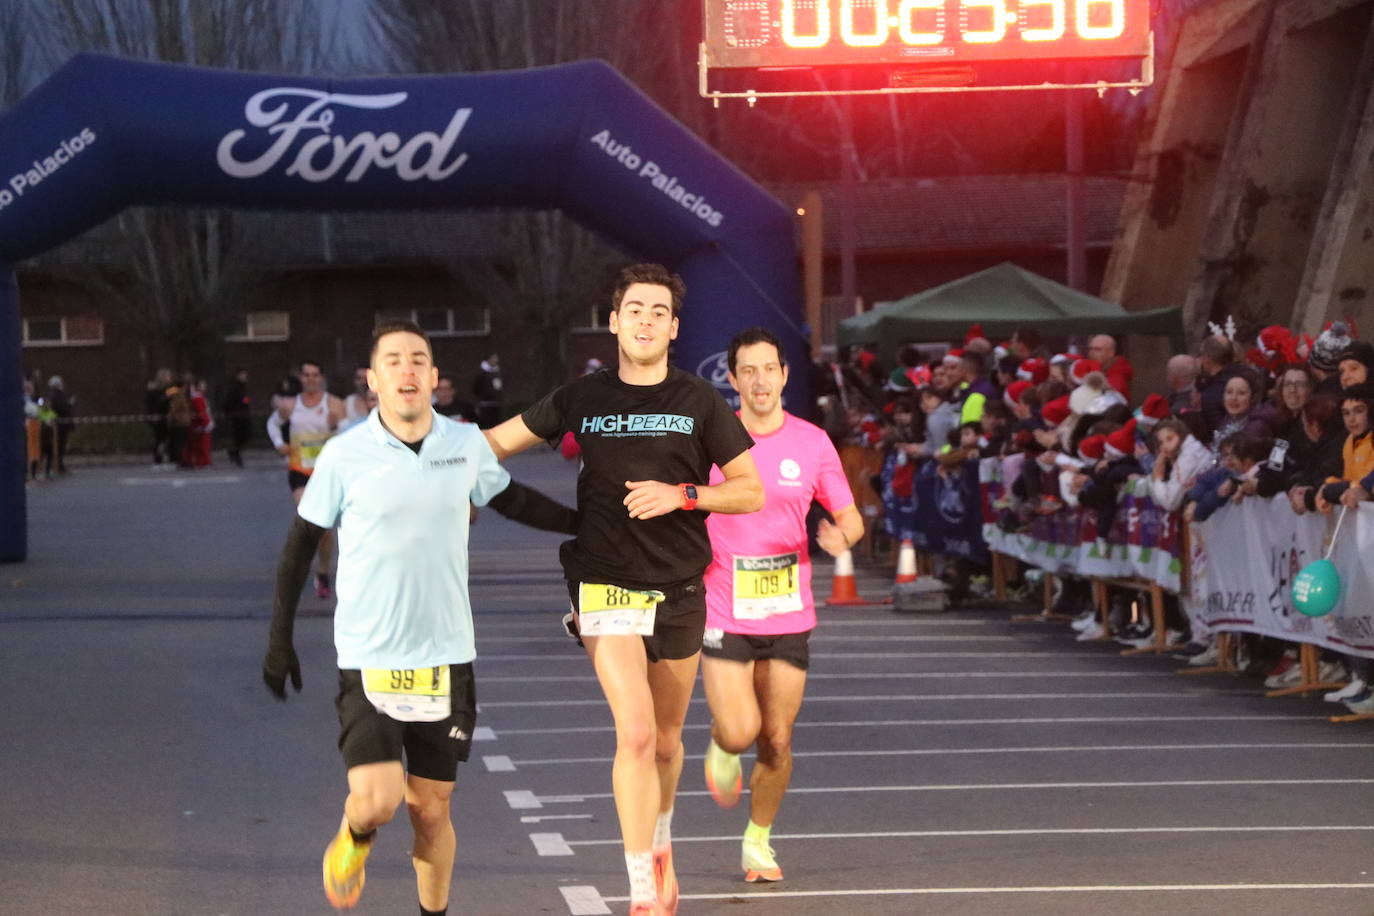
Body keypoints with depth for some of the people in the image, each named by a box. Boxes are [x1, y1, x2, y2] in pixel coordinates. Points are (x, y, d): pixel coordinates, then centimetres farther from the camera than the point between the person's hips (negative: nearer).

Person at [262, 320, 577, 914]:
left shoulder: (467, 445, 1)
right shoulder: (345, 456, -7)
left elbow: (511, 501, 21)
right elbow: (300, 546, 2)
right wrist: (279, 639, 3)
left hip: (445, 658, 3)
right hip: (369, 660, -2)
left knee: (431, 809, 6)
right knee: (377, 801, -15)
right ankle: (355, 837, 20)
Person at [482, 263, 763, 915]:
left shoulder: (700, 402, 1)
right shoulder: (583, 397, 2)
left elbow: (752, 492, 0)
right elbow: (499, 441, 13)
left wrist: (681, 495, -14)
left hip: (680, 589, 2)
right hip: (608, 587, -2)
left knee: (666, 739, 15)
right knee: (635, 733, -17)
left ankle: (659, 845, 44)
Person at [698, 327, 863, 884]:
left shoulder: (812, 443, 2)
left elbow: (850, 517, 8)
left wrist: (842, 536, -15)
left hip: (789, 615, 2)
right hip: (724, 614, -2)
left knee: (777, 742, 4)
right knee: (739, 732, -14)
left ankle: (759, 841, 25)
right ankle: (720, 745, 23)